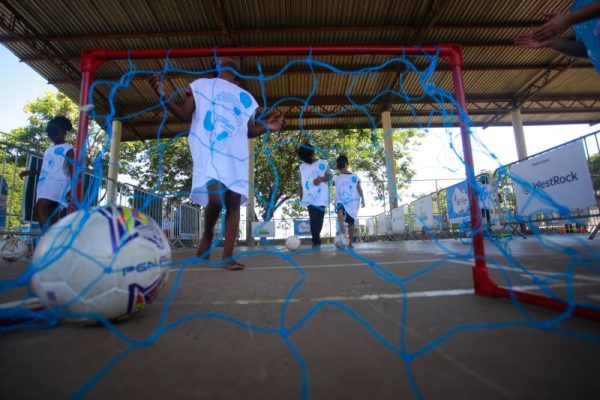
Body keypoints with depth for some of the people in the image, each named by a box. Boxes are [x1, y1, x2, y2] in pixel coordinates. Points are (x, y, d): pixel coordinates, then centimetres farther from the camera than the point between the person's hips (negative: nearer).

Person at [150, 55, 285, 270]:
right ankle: (207, 234, 6)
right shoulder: (201, 85, 18)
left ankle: (228, 255, 3)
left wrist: (266, 126, 2)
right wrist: (164, 96, -3)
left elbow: (249, 130, 21)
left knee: (234, 201, -4)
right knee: (216, 196, -24)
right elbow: (186, 116, 11)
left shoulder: (246, 97, 25)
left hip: (236, 155, 4)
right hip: (210, 151, -3)